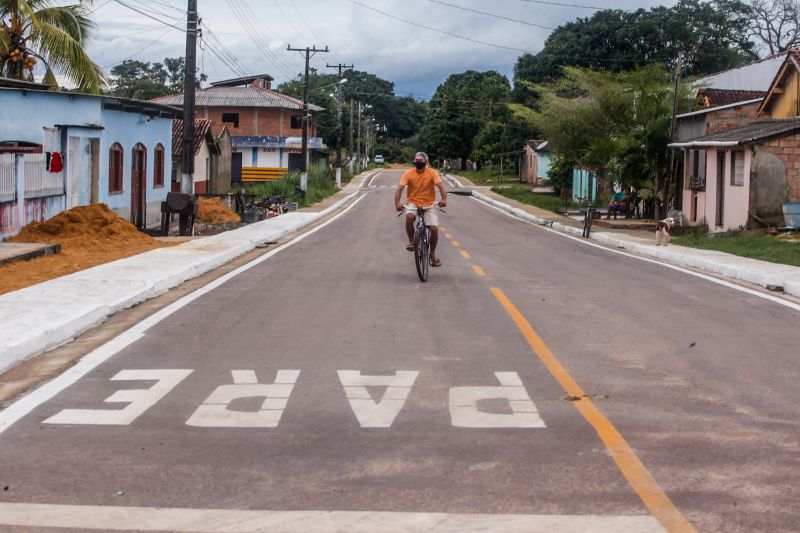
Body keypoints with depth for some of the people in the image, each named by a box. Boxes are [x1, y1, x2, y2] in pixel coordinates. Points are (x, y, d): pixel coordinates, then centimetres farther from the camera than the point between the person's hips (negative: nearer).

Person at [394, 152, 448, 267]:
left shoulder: (432, 173, -8)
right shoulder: (409, 173, -8)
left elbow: (440, 186, -19)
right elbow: (400, 188, -15)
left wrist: (444, 199, -38)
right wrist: (397, 203, -32)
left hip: (429, 204, 0)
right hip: (413, 203, 0)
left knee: (434, 228, -12)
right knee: (409, 216, -34)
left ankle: (432, 253, 13)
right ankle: (411, 241, -12)